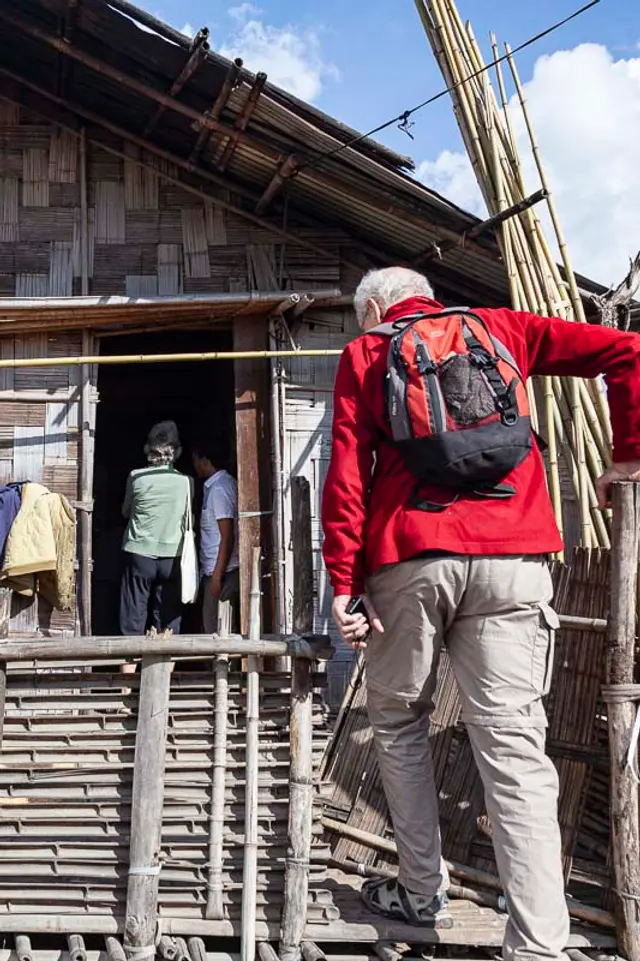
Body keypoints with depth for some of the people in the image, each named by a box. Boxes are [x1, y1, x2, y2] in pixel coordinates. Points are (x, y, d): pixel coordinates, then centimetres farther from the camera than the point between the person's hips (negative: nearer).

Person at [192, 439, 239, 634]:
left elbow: (227, 536, -20)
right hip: (212, 569, 10)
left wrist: (217, 575, -20)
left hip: (221, 571, -10)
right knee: (212, 627, 13)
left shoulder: (219, 488, -15)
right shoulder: (215, 486, 15)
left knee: (216, 630, -5)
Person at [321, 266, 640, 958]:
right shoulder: (499, 329, 19)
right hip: (512, 558, 1)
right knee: (513, 742, -1)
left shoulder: (365, 354, 13)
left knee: (399, 723, 18)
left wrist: (343, 581, 0)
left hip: (410, 558, -1)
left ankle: (423, 896, 25)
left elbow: (346, 470, 2)